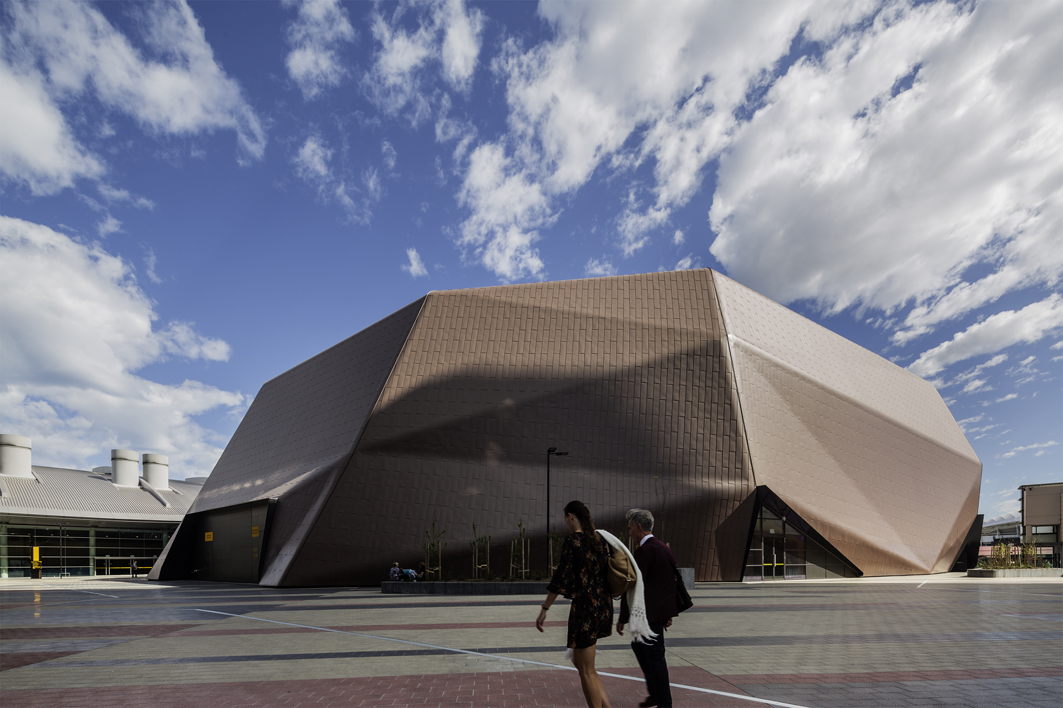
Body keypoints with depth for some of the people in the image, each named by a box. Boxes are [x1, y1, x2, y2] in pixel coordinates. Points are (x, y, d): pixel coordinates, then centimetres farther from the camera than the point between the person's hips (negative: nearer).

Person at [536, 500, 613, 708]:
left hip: (584, 606, -8)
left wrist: (544, 609, -9)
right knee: (579, 662, 21)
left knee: (586, 671, 5)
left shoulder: (572, 540, -13)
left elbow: (561, 578, -16)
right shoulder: (599, 540, 10)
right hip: (603, 606, 8)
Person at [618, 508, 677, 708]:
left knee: (655, 656, 2)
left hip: (650, 613, -10)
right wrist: (670, 613, 23)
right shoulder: (665, 549, 10)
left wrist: (622, 618, -15)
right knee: (638, 645, 21)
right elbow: (671, 583, 16)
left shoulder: (644, 551, -19)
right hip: (663, 610, 10)